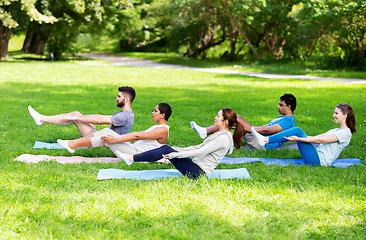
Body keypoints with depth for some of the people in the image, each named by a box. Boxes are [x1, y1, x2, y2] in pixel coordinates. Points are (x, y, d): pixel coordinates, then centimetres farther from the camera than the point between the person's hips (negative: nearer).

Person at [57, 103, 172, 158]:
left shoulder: (162, 130, -15)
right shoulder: (157, 127, 19)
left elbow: (137, 136, -20)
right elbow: (137, 134, 23)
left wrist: (115, 139, -23)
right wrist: (117, 137, 22)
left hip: (136, 154, -10)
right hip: (133, 149, 10)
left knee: (107, 136, -18)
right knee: (107, 131, 0)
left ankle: (72, 145, -11)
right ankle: (74, 142, -2)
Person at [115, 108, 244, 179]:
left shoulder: (224, 139, -16)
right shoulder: (220, 134, 16)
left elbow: (200, 152, -20)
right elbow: (199, 147, 21)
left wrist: (175, 155, -18)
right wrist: (177, 150, 17)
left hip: (199, 172, -9)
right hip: (196, 167, 9)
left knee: (166, 150, -16)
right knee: (166, 148, 0)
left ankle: (132, 158, -13)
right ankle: (131, 157, -2)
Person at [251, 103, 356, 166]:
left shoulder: (345, 133, -9)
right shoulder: (336, 131, 21)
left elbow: (319, 140, -16)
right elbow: (315, 137, 19)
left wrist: (298, 139, -21)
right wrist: (298, 137, 14)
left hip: (319, 160, -9)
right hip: (317, 157, 9)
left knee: (298, 131, -15)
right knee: (297, 130, -2)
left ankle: (265, 140, -16)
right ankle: (265, 139, -9)